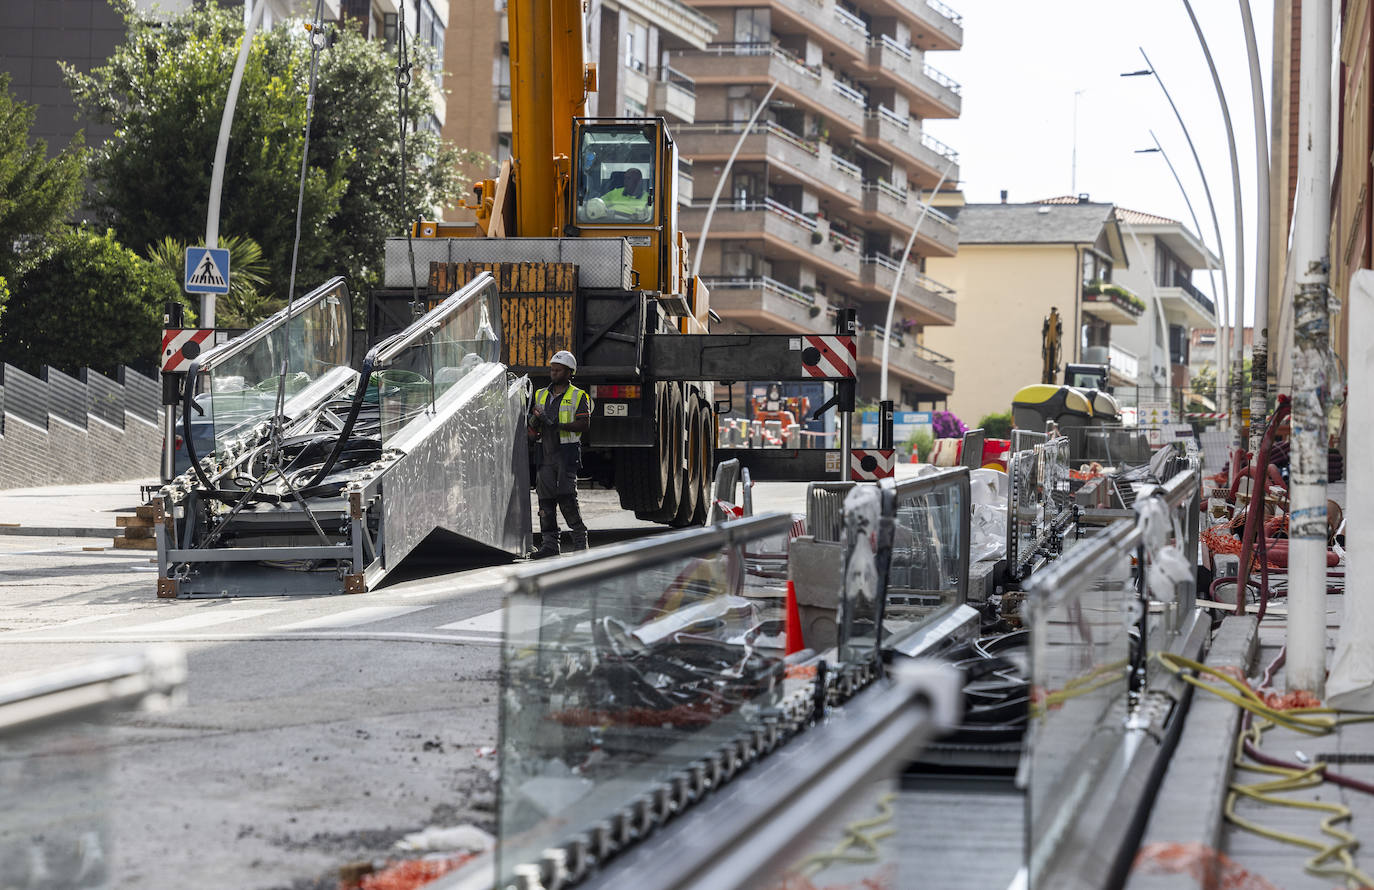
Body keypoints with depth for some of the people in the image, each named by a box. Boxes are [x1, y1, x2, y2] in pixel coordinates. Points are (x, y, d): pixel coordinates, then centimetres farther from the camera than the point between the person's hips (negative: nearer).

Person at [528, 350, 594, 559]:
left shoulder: (578, 396, 3)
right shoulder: (541, 395, 18)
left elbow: (584, 424, -9)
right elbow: (533, 430, 19)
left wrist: (560, 425, -19)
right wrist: (535, 422, -5)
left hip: (567, 453, -5)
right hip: (546, 453, 5)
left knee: (567, 498, -13)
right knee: (545, 499, 0)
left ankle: (580, 540, -3)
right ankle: (549, 544, 2)